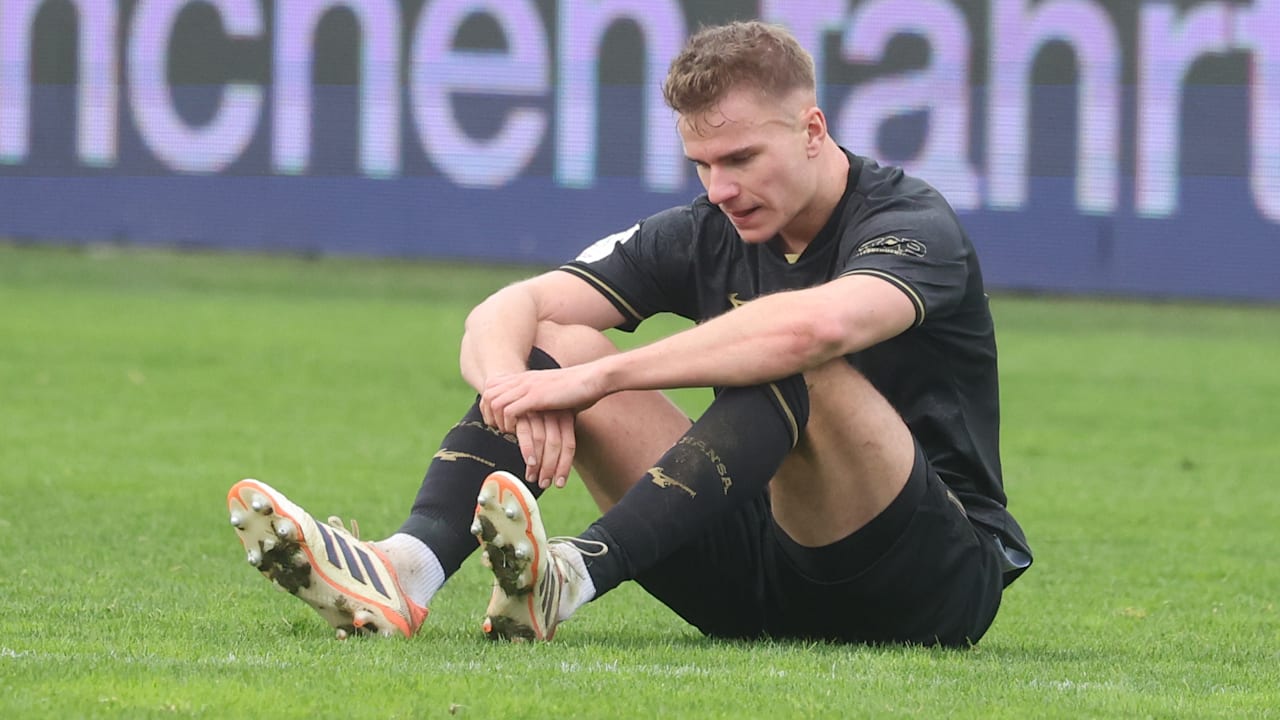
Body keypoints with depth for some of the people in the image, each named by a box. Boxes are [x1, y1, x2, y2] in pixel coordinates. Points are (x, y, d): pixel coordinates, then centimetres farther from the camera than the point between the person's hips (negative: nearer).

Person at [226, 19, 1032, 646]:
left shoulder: (914, 224, -15)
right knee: (554, 344, -8)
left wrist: (597, 378, -36)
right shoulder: (704, 237, 5)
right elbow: (507, 312, -4)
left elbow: (820, 326, -39)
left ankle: (572, 577, -50)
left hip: (939, 580, -6)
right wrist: (523, 391, -29)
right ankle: (407, 569, -34)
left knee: (800, 368, -34)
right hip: (759, 578, 6)